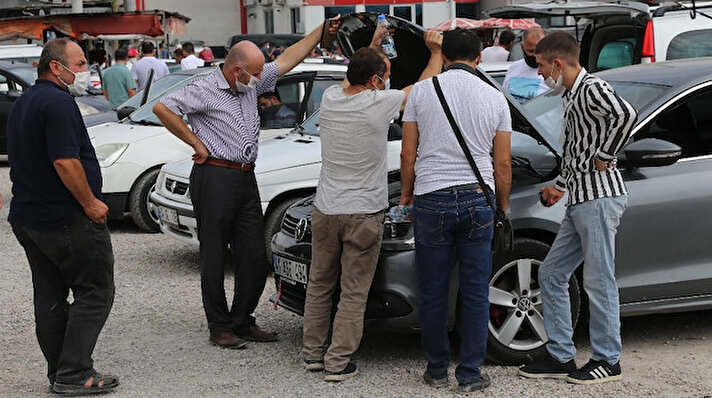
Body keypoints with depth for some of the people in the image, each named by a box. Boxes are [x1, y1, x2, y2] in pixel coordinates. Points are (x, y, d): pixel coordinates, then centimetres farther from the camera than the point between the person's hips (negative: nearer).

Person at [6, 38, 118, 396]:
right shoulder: (57, 102, -17)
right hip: (67, 219, -10)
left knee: (50, 298, 13)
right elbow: (65, 161, -25)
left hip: (27, 216, 10)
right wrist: (90, 202, -16)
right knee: (94, 292, -2)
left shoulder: (23, 102, 16)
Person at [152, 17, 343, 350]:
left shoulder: (251, 84, 14)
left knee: (255, 257, 6)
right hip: (214, 178, -7)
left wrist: (321, 31, 17)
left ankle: (242, 322, 18)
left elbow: (286, 60, 20)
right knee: (214, 257, 0)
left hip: (246, 179, 7)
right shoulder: (205, 90, -8)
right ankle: (220, 328, 8)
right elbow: (162, 108, -14)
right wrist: (196, 144, -11)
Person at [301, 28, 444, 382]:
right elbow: (426, 85, 2)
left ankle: (313, 352, 24)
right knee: (354, 293, 3)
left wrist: (373, 46, 30)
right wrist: (436, 51, 17)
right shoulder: (380, 104, -15)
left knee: (319, 285, 17)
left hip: (325, 210, 5)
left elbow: (352, 80, 25)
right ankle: (337, 362, 5)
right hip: (363, 214, -5)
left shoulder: (330, 98, -1)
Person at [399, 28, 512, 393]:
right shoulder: (495, 98, 3)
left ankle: (437, 370, 20)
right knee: (475, 293, 7)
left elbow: (408, 154, 2)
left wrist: (406, 193, 17)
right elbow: (503, 164, 5)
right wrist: (503, 208, 17)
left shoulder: (421, 91, 0)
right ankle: (470, 375, 11)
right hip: (478, 199, 1)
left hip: (431, 199, 0)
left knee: (433, 291, 10)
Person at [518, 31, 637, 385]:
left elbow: (625, 115, -32)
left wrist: (605, 156, -22)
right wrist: (560, 186, 30)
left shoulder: (592, 88, -12)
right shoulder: (571, 97, 18)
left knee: (599, 283, -3)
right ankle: (560, 357, 18)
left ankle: (607, 360, 8)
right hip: (579, 200, 11)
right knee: (551, 275, 12)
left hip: (600, 198, -11)